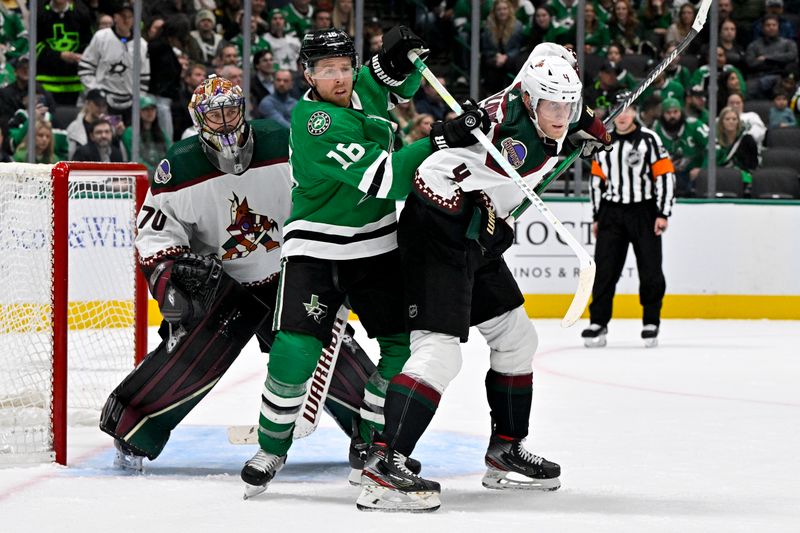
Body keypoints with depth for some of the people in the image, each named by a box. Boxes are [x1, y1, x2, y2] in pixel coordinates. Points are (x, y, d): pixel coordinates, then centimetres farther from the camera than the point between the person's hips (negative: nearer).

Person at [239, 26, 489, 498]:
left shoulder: (359, 88, -1)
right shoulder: (314, 121, -21)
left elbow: (401, 84, 16)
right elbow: (377, 177, -27)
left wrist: (397, 56, -9)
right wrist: (441, 142, -31)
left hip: (375, 247, 7)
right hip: (315, 251, -7)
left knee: (405, 345, 0)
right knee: (295, 353, -17)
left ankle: (368, 444, 16)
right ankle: (272, 448, 5)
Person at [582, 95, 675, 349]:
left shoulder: (649, 139, -4)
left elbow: (665, 175, -7)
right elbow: (597, 180, 16)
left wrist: (663, 214, -11)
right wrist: (596, 217, 13)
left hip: (644, 213, -3)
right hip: (611, 213, 3)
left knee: (650, 271, -2)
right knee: (604, 269, -2)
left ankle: (651, 323, 9)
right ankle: (598, 323, 3)